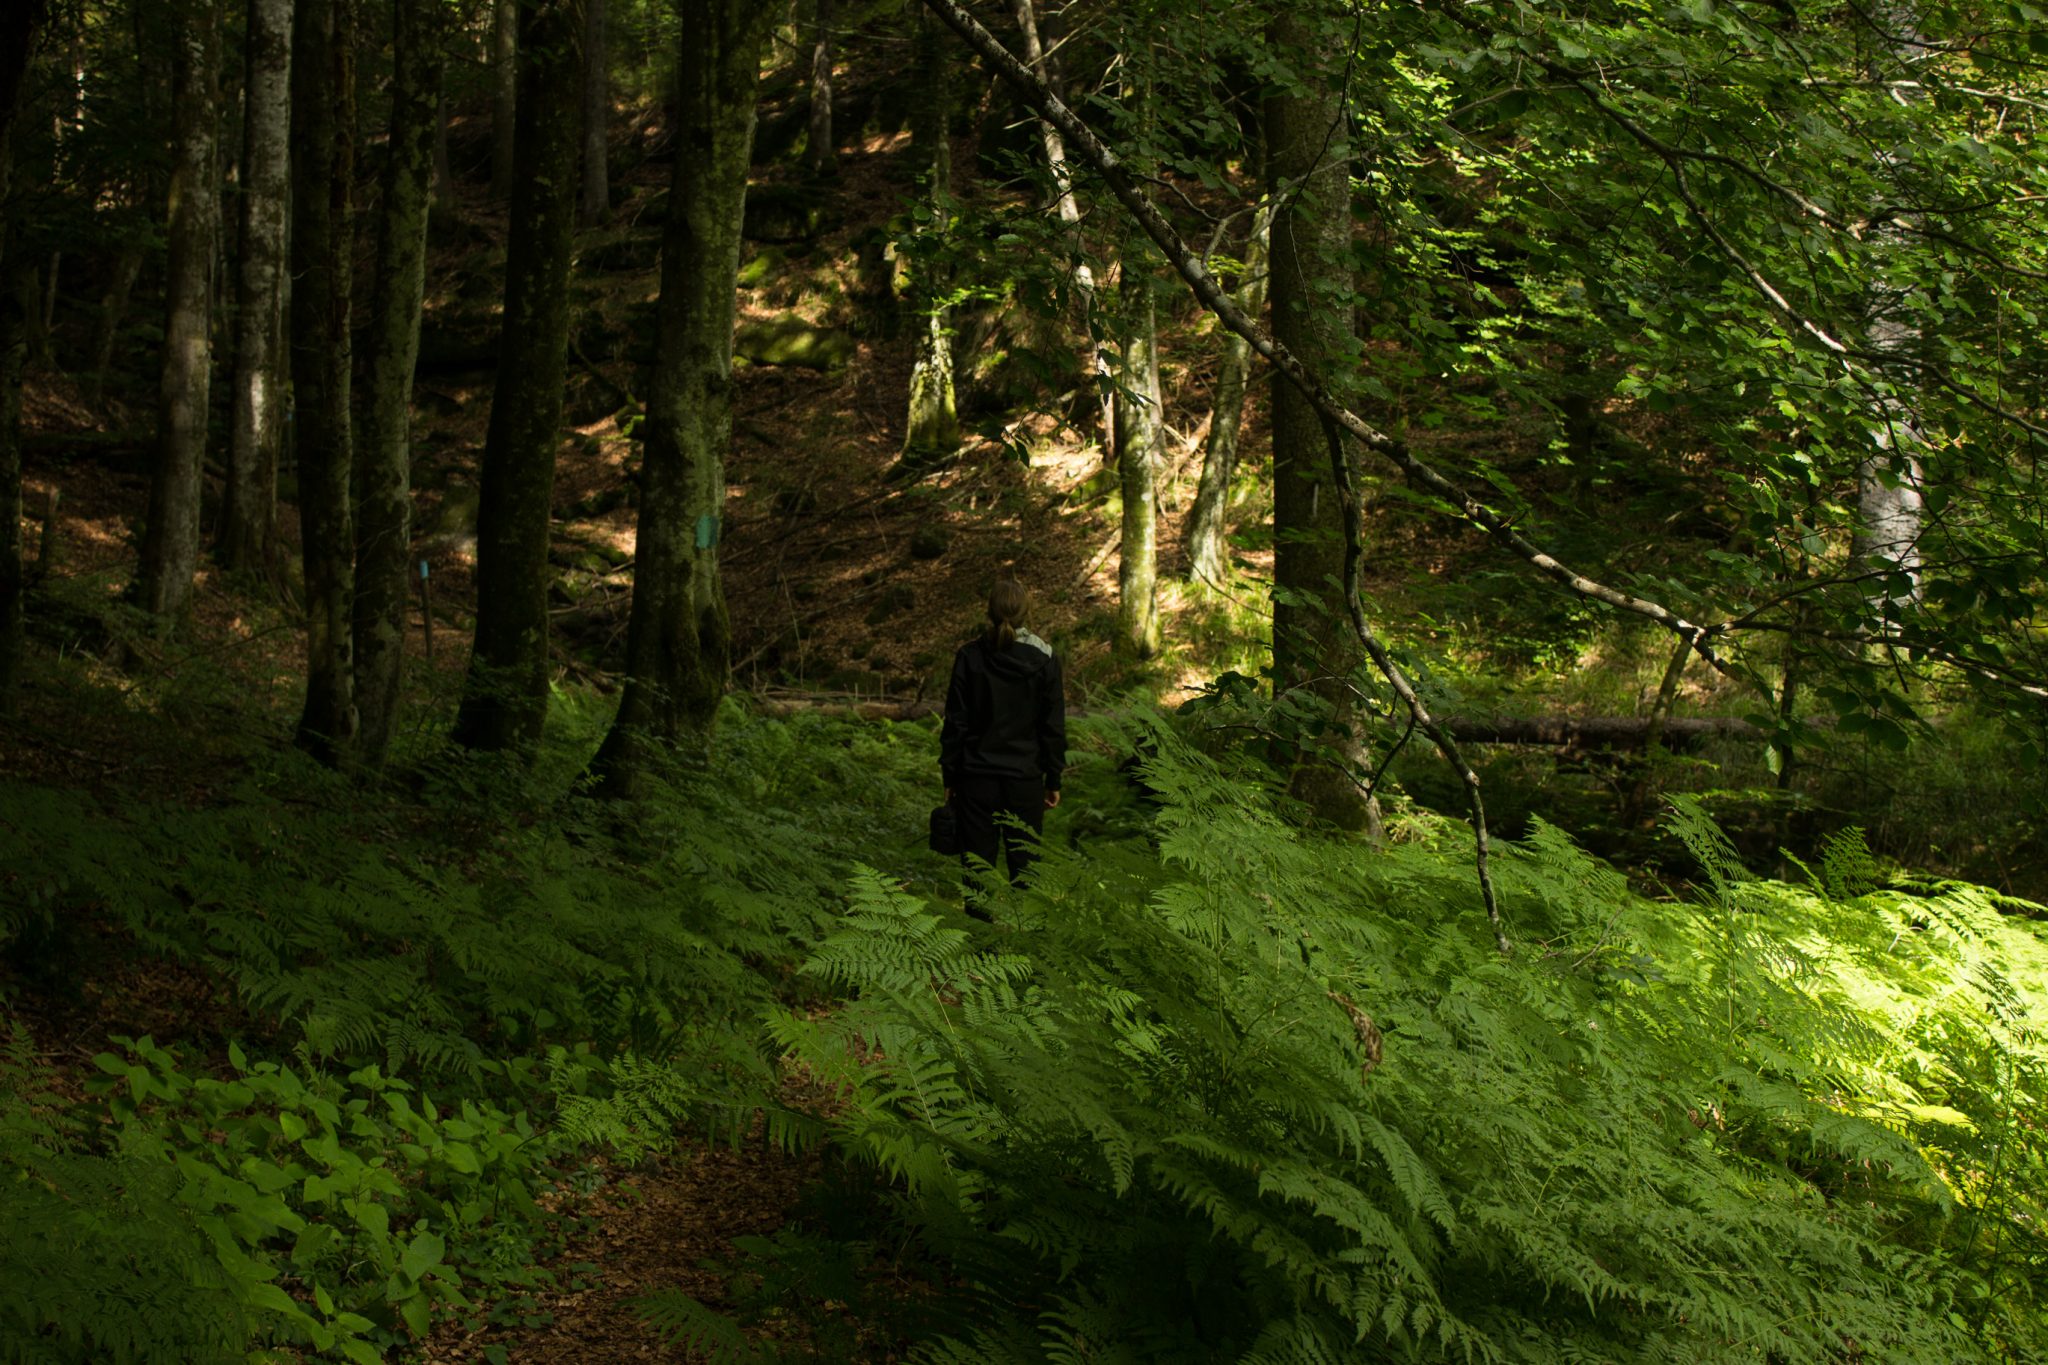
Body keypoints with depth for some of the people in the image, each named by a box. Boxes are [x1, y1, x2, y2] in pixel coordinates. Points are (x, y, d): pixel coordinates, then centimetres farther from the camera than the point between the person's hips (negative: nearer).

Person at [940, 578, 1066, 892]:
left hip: (977, 775, 0)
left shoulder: (969, 656, -6)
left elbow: (955, 722, -3)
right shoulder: (1044, 659, -5)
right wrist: (1053, 780, 8)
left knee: (977, 862, 6)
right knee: (1024, 862, 8)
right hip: (1026, 777, 0)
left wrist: (950, 776, 6)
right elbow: (1054, 726, -1)